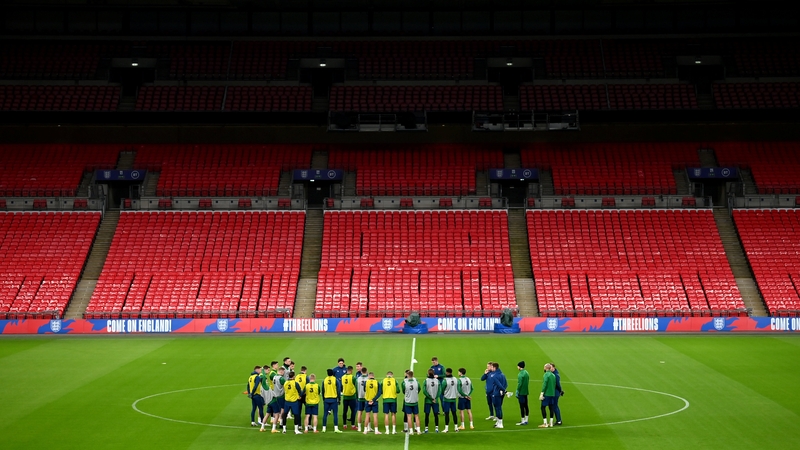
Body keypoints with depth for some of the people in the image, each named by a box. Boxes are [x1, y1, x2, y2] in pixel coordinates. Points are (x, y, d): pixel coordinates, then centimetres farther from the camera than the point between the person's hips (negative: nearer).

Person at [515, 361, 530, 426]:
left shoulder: (520, 374, -16)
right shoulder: (527, 373, 11)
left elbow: (519, 384, -19)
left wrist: (517, 392, -13)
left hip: (521, 392, -9)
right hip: (526, 392, 9)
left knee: (522, 406, -4)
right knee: (526, 406, 13)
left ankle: (523, 421, -1)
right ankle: (526, 420, 20)